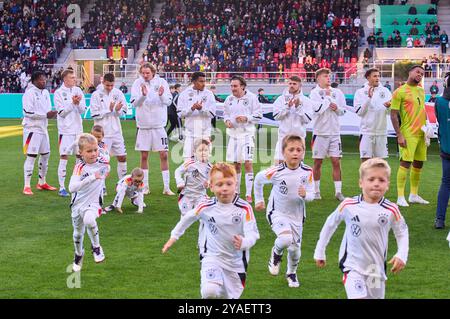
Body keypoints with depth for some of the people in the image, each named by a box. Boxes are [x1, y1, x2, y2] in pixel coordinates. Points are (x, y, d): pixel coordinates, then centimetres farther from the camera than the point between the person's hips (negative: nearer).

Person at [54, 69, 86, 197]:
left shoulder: (78, 90, 7)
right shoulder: (58, 93, -6)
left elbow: (82, 110, 4)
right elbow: (62, 112, -11)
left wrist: (78, 103, -16)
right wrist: (72, 103, -21)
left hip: (78, 129, 5)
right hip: (65, 130, -5)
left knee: (81, 156, 10)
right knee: (64, 157, -6)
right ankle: (62, 188, -2)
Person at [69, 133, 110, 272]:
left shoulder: (104, 164, -8)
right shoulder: (79, 168, -16)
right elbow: (72, 188, -30)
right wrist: (91, 178, -36)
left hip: (93, 203, -1)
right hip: (78, 203, 1)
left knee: (89, 220, -34)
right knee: (78, 233, 18)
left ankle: (96, 247, -11)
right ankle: (78, 255, 48)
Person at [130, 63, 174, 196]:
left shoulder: (162, 82, -2)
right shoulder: (138, 83, -3)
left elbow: (168, 101, -6)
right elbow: (135, 103, -12)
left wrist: (162, 95, -26)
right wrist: (143, 95, -29)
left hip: (159, 125, 0)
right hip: (143, 125, 0)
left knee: (164, 155, -1)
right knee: (144, 156, 6)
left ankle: (167, 187, 4)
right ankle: (145, 187, 16)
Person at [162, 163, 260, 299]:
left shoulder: (244, 209, -16)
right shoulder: (206, 207, -11)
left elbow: (253, 234, -19)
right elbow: (188, 217, 8)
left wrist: (244, 243, -41)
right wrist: (174, 236, 14)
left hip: (236, 262, 1)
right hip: (213, 258, -1)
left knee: (233, 295, 15)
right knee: (209, 292, -28)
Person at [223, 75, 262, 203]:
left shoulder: (251, 98, -5)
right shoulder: (229, 99, 8)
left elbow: (259, 115, -3)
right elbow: (226, 114, 20)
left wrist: (246, 118, -17)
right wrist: (227, 121, 0)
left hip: (247, 134, -4)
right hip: (233, 134, 5)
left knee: (248, 163, -10)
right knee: (235, 164, 11)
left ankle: (248, 194, -5)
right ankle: (236, 191, 23)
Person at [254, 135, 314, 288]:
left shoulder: (307, 172, -14)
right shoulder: (276, 172, -19)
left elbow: (311, 195, -8)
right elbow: (258, 179, 0)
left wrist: (305, 195, -32)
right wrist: (259, 200, 10)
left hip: (297, 215, 3)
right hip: (277, 213, -3)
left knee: (295, 248, 9)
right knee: (286, 239, -29)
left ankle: (291, 273, 41)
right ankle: (276, 253, 8)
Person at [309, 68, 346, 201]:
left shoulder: (337, 92, 8)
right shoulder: (314, 93, -5)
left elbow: (343, 111, 13)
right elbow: (317, 109, -18)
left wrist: (337, 108, -8)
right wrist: (327, 97, -8)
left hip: (335, 132, 3)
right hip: (320, 132, -3)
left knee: (336, 162, 0)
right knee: (318, 162, 5)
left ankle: (338, 191, 3)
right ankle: (316, 190, 16)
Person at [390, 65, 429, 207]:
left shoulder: (421, 91, 15)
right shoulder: (400, 92, -7)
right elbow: (393, 115, -10)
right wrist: (399, 135, -15)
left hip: (421, 134, 7)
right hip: (408, 134, -7)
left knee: (418, 164, 10)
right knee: (405, 163, -10)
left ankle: (414, 195, 20)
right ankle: (400, 197, -6)